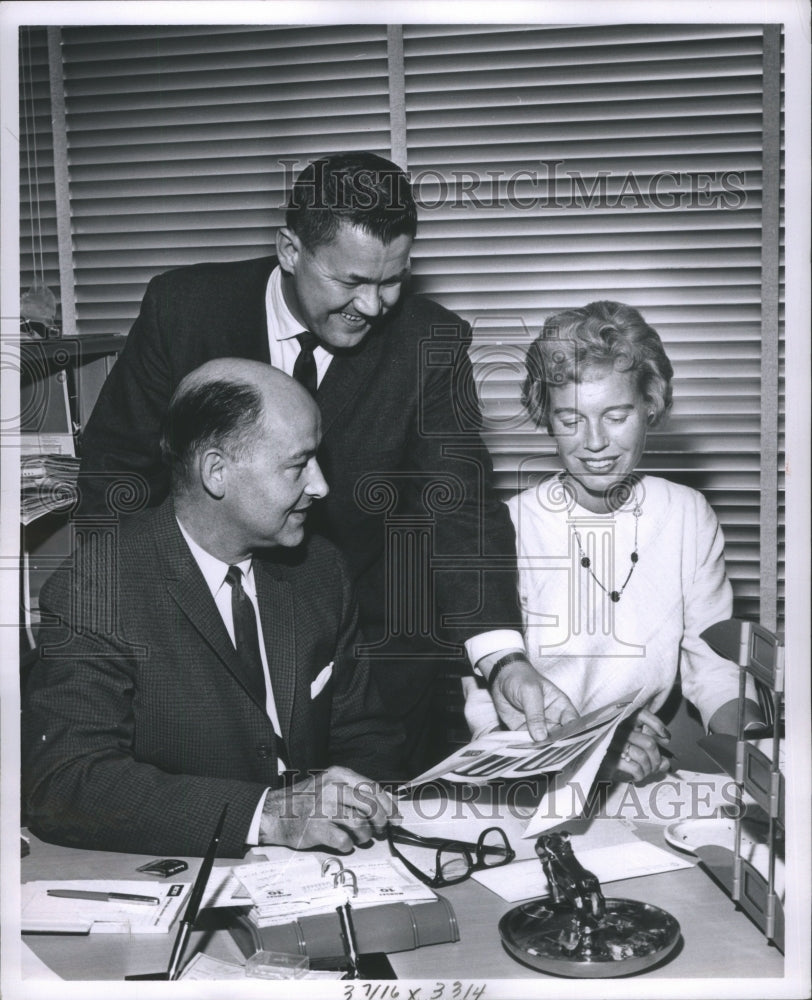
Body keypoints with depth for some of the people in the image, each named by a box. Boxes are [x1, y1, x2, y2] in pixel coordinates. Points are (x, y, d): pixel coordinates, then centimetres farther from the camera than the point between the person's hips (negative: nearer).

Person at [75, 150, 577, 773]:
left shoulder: (432, 342, -13)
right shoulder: (185, 308, -12)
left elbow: (460, 500, -20)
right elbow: (117, 464, -3)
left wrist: (504, 658, -34)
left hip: (378, 646, 0)